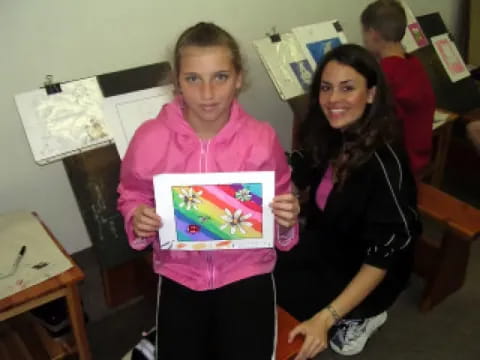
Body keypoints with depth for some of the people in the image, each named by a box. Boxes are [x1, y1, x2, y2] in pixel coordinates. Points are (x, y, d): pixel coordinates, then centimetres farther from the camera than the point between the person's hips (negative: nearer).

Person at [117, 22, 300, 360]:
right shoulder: (150, 138, -11)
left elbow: (279, 205, 6)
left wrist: (286, 221, -16)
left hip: (246, 270, 0)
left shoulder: (262, 138, -9)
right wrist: (138, 221, -14)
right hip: (180, 273, 1)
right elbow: (132, 197, 8)